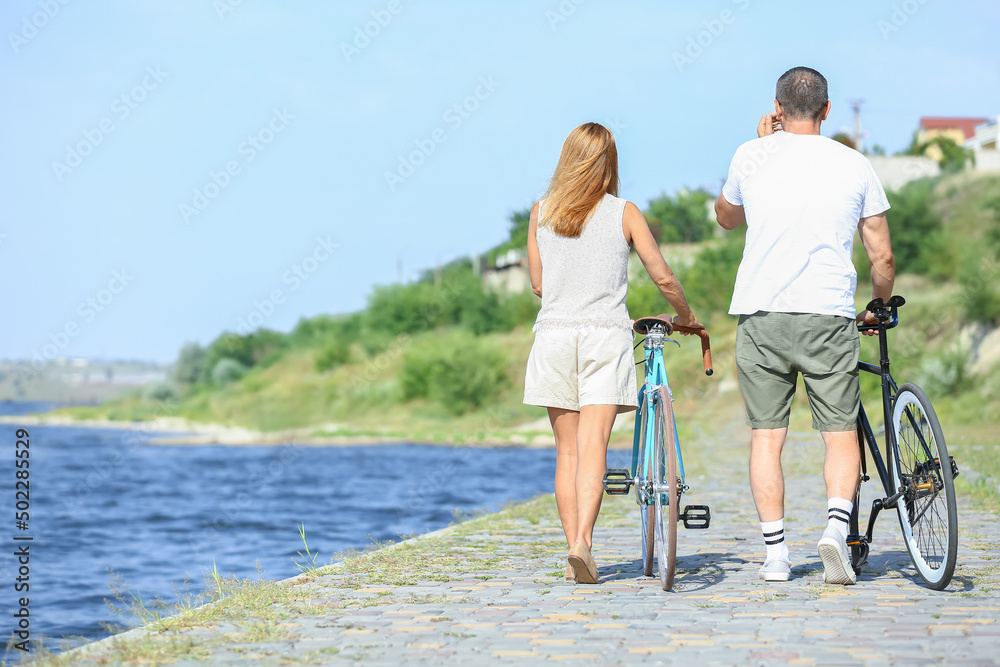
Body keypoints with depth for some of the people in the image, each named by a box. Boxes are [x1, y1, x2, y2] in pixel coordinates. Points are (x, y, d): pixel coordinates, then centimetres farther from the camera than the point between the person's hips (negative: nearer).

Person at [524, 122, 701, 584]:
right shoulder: (624, 213, 1)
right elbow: (663, 277, 3)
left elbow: (537, 283, 13)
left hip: (554, 333, 2)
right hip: (606, 336, -2)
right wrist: (685, 316, 21)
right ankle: (582, 540, -25)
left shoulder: (541, 212, 7)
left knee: (567, 449, 8)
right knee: (593, 445, -8)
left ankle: (573, 548, 6)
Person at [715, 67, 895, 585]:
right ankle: (836, 527, -15)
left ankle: (775, 552, 3)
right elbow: (883, 258, 7)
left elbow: (726, 217, 24)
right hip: (829, 316, 0)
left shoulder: (753, 156, 4)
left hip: (760, 314, 0)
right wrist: (879, 307, 25)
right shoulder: (855, 165, 5)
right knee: (841, 432, 6)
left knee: (766, 435, 6)